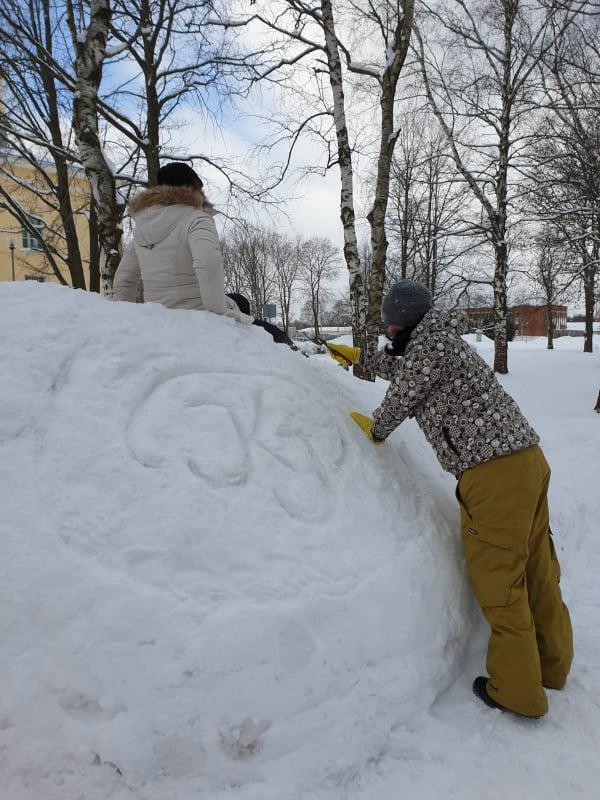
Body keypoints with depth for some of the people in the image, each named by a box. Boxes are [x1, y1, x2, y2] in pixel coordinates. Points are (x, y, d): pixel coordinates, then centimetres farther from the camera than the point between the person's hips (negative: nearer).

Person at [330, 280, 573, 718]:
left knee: (497, 577, 3)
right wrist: (361, 356, 45)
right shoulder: (443, 341, 18)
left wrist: (376, 429, 18)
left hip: (494, 472, -10)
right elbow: (402, 369, 36)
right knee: (536, 567, 19)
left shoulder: (431, 342, -11)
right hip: (528, 457, 10)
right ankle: (552, 665, 36)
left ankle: (517, 691, 17)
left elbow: (402, 394, -1)